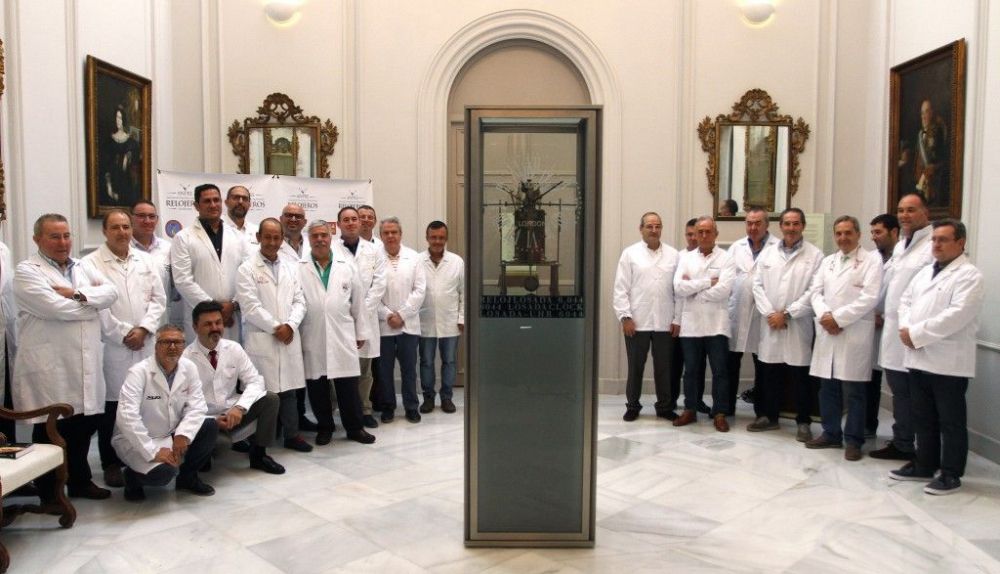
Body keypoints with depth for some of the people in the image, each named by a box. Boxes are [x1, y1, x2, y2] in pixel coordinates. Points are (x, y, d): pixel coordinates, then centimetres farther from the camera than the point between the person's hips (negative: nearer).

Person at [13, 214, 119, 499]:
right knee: (51, 430, 4)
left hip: (85, 366, 6)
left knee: (85, 425, 13)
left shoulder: (81, 267, 15)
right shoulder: (27, 271, -6)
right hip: (49, 369, -6)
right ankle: (48, 492, 19)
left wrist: (78, 294, -15)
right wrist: (93, 300, -4)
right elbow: (56, 308, -19)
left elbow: (111, 291, 1)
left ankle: (80, 481, 30)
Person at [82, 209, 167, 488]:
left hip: (145, 344, 3)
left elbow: (158, 299, 9)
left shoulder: (145, 260, 12)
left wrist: (143, 329, -4)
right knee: (112, 405, 1)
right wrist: (124, 334, -8)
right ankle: (111, 464, 13)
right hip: (111, 345, -3)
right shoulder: (91, 263, -1)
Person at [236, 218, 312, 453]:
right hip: (261, 339, -4)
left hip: (289, 338, 4)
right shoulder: (247, 269, -2)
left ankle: (292, 434, 19)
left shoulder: (291, 267, 13)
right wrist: (276, 328, -11)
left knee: (288, 388, 10)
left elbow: (299, 301, 9)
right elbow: (251, 307, -10)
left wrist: (290, 325, -7)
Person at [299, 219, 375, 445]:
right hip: (312, 339, -1)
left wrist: (361, 332, 7)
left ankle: (355, 427, 17)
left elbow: (358, 302, 8)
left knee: (348, 386, 4)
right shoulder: (298, 269, 1)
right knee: (317, 387, 8)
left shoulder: (347, 266, 7)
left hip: (342, 337, 1)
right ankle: (324, 428, 23)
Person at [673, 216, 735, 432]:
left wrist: (692, 288, -8)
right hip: (690, 324, 3)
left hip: (716, 324, -2)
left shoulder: (726, 258, -1)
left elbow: (723, 290, -15)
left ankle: (720, 413, 14)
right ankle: (690, 410, 22)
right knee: (691, 370, 11)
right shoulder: (686, 258, 7)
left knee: (719, 371, 4)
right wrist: (708, 281, -12)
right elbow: (678, 288, -7)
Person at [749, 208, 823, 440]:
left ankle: (803, 422, 15)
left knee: (800, 376, 3)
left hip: (798, 325, -3)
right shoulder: (767, 253, 10)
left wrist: (787, 313, -13)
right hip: (770, 324, 3)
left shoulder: (815, 255, -2)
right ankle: (769, 416, 24)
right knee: (769, 373, 10)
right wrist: (769, 313, -7)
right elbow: (758, 285, 6)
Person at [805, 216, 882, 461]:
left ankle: (853, 440, 11)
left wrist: (838, 318, -14)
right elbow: (816, 291, 9)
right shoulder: (827, 261, 17)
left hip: (855, 334, -5)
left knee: (853, 390, 0)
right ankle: (831, 434, 23)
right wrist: (824, 315, -10)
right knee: (827, 387, 10)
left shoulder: (872, 260, -1)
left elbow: (869, 297, -11)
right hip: (827, 332, 5)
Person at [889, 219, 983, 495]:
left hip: (949, 362, -7)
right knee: (923, 419, 16)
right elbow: (906, 300, 15)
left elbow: (956, 315, -20)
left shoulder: (969, 275, -9)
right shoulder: (925, 272, 17)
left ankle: (951, 474, 14)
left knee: (951, 422, 4)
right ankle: (924, 466, 28)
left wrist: (916, 334, -18)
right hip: (919, 358, 7)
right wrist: (905, 328, -4)